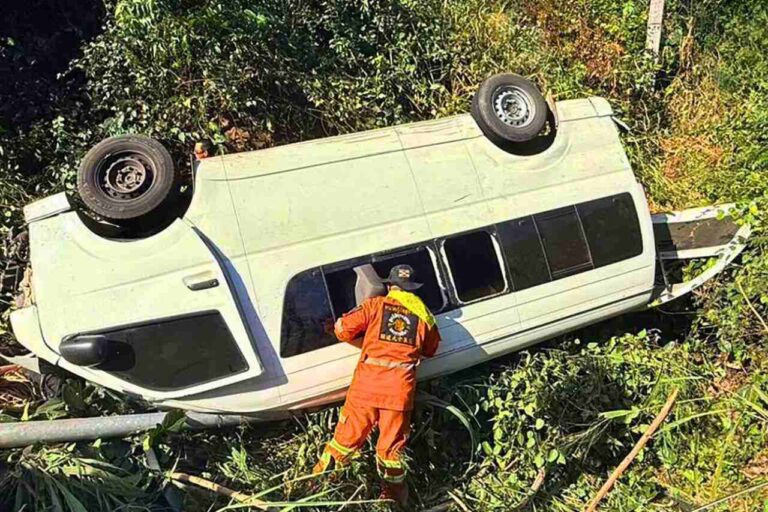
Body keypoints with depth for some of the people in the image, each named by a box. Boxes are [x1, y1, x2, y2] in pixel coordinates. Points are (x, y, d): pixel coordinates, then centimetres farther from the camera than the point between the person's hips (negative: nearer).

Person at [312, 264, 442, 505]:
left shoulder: (375, 304, 4)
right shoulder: (423, 314, 9)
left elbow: (342, 329, 2)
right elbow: (430, 350, 22)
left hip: (366, 383, -1)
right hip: (399, 389, 1)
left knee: (347, 436, 15)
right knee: (391, 447, 14)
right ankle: (392, 498, 26)